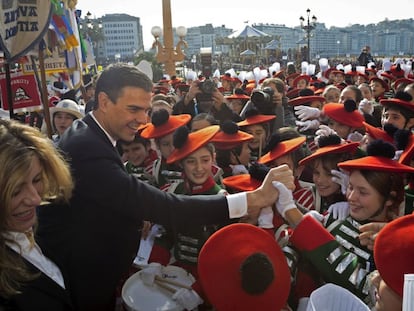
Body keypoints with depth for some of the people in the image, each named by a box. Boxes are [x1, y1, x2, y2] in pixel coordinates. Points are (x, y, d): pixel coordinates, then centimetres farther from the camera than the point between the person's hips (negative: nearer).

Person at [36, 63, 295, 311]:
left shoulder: (89, 135, 1)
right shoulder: (87, 148, -31)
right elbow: (157, 205, -38)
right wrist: (252, 200, -39)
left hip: (87, 267, 8)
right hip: (80, 279, -8)